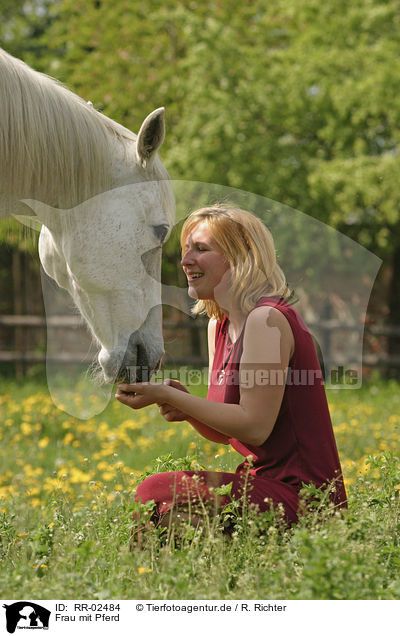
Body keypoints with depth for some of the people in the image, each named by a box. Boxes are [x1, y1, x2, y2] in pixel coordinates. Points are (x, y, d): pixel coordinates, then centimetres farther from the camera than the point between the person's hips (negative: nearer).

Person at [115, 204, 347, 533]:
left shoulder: (268, 319, -15)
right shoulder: (220, 325, 14)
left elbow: (254, 427, -20)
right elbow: (225, 434, 16)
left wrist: (169, 396, -18)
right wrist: (185, 407, -5)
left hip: (301, 494, -9)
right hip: (264, 478, 9)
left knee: (159, 494, -19)